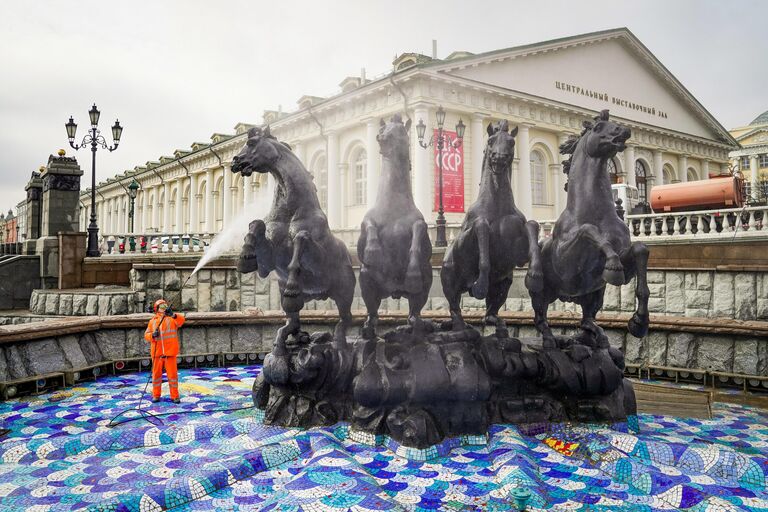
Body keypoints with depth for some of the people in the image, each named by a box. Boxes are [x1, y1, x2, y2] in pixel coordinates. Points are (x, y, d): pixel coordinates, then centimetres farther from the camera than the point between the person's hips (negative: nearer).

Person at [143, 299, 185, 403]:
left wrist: (173, 314, -37)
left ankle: (175, 396, 8)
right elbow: (146, 335, 7)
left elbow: (181, 320, -19)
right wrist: (153, 335, -15)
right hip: (157, 352, 2)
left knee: (172, 374, -1)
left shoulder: (172, 318, 2)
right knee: (156, 374, 11)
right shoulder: (152, 321, 10)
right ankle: (156, 395, 24)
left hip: (170, 352, -2)